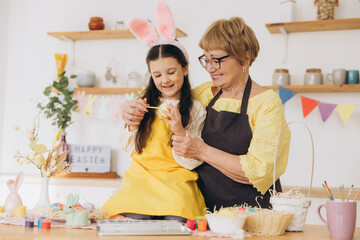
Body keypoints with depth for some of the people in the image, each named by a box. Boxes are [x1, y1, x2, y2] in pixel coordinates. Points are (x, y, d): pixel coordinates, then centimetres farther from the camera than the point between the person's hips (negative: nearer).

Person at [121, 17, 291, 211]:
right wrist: (133, 111, 3)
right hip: (205, 208, 4)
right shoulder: (205, 94, 9)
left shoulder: (266, 103, -7)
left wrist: (202, 151, -16)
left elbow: (260, 172, -15)